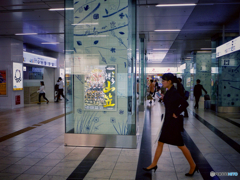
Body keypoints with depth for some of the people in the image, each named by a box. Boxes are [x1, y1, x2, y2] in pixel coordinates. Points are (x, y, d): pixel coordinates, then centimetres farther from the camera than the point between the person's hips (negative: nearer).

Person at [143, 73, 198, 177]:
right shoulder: (169, 91, 9)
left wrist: (176, 114, -20)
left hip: (173, 122, -10)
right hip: (168, 122, 10)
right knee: (160, 143, 13)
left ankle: (193, 166, 20)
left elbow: (185, 103, -28)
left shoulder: (173, 92, -20)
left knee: (180, 145, 3)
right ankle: (154, 164, 24)